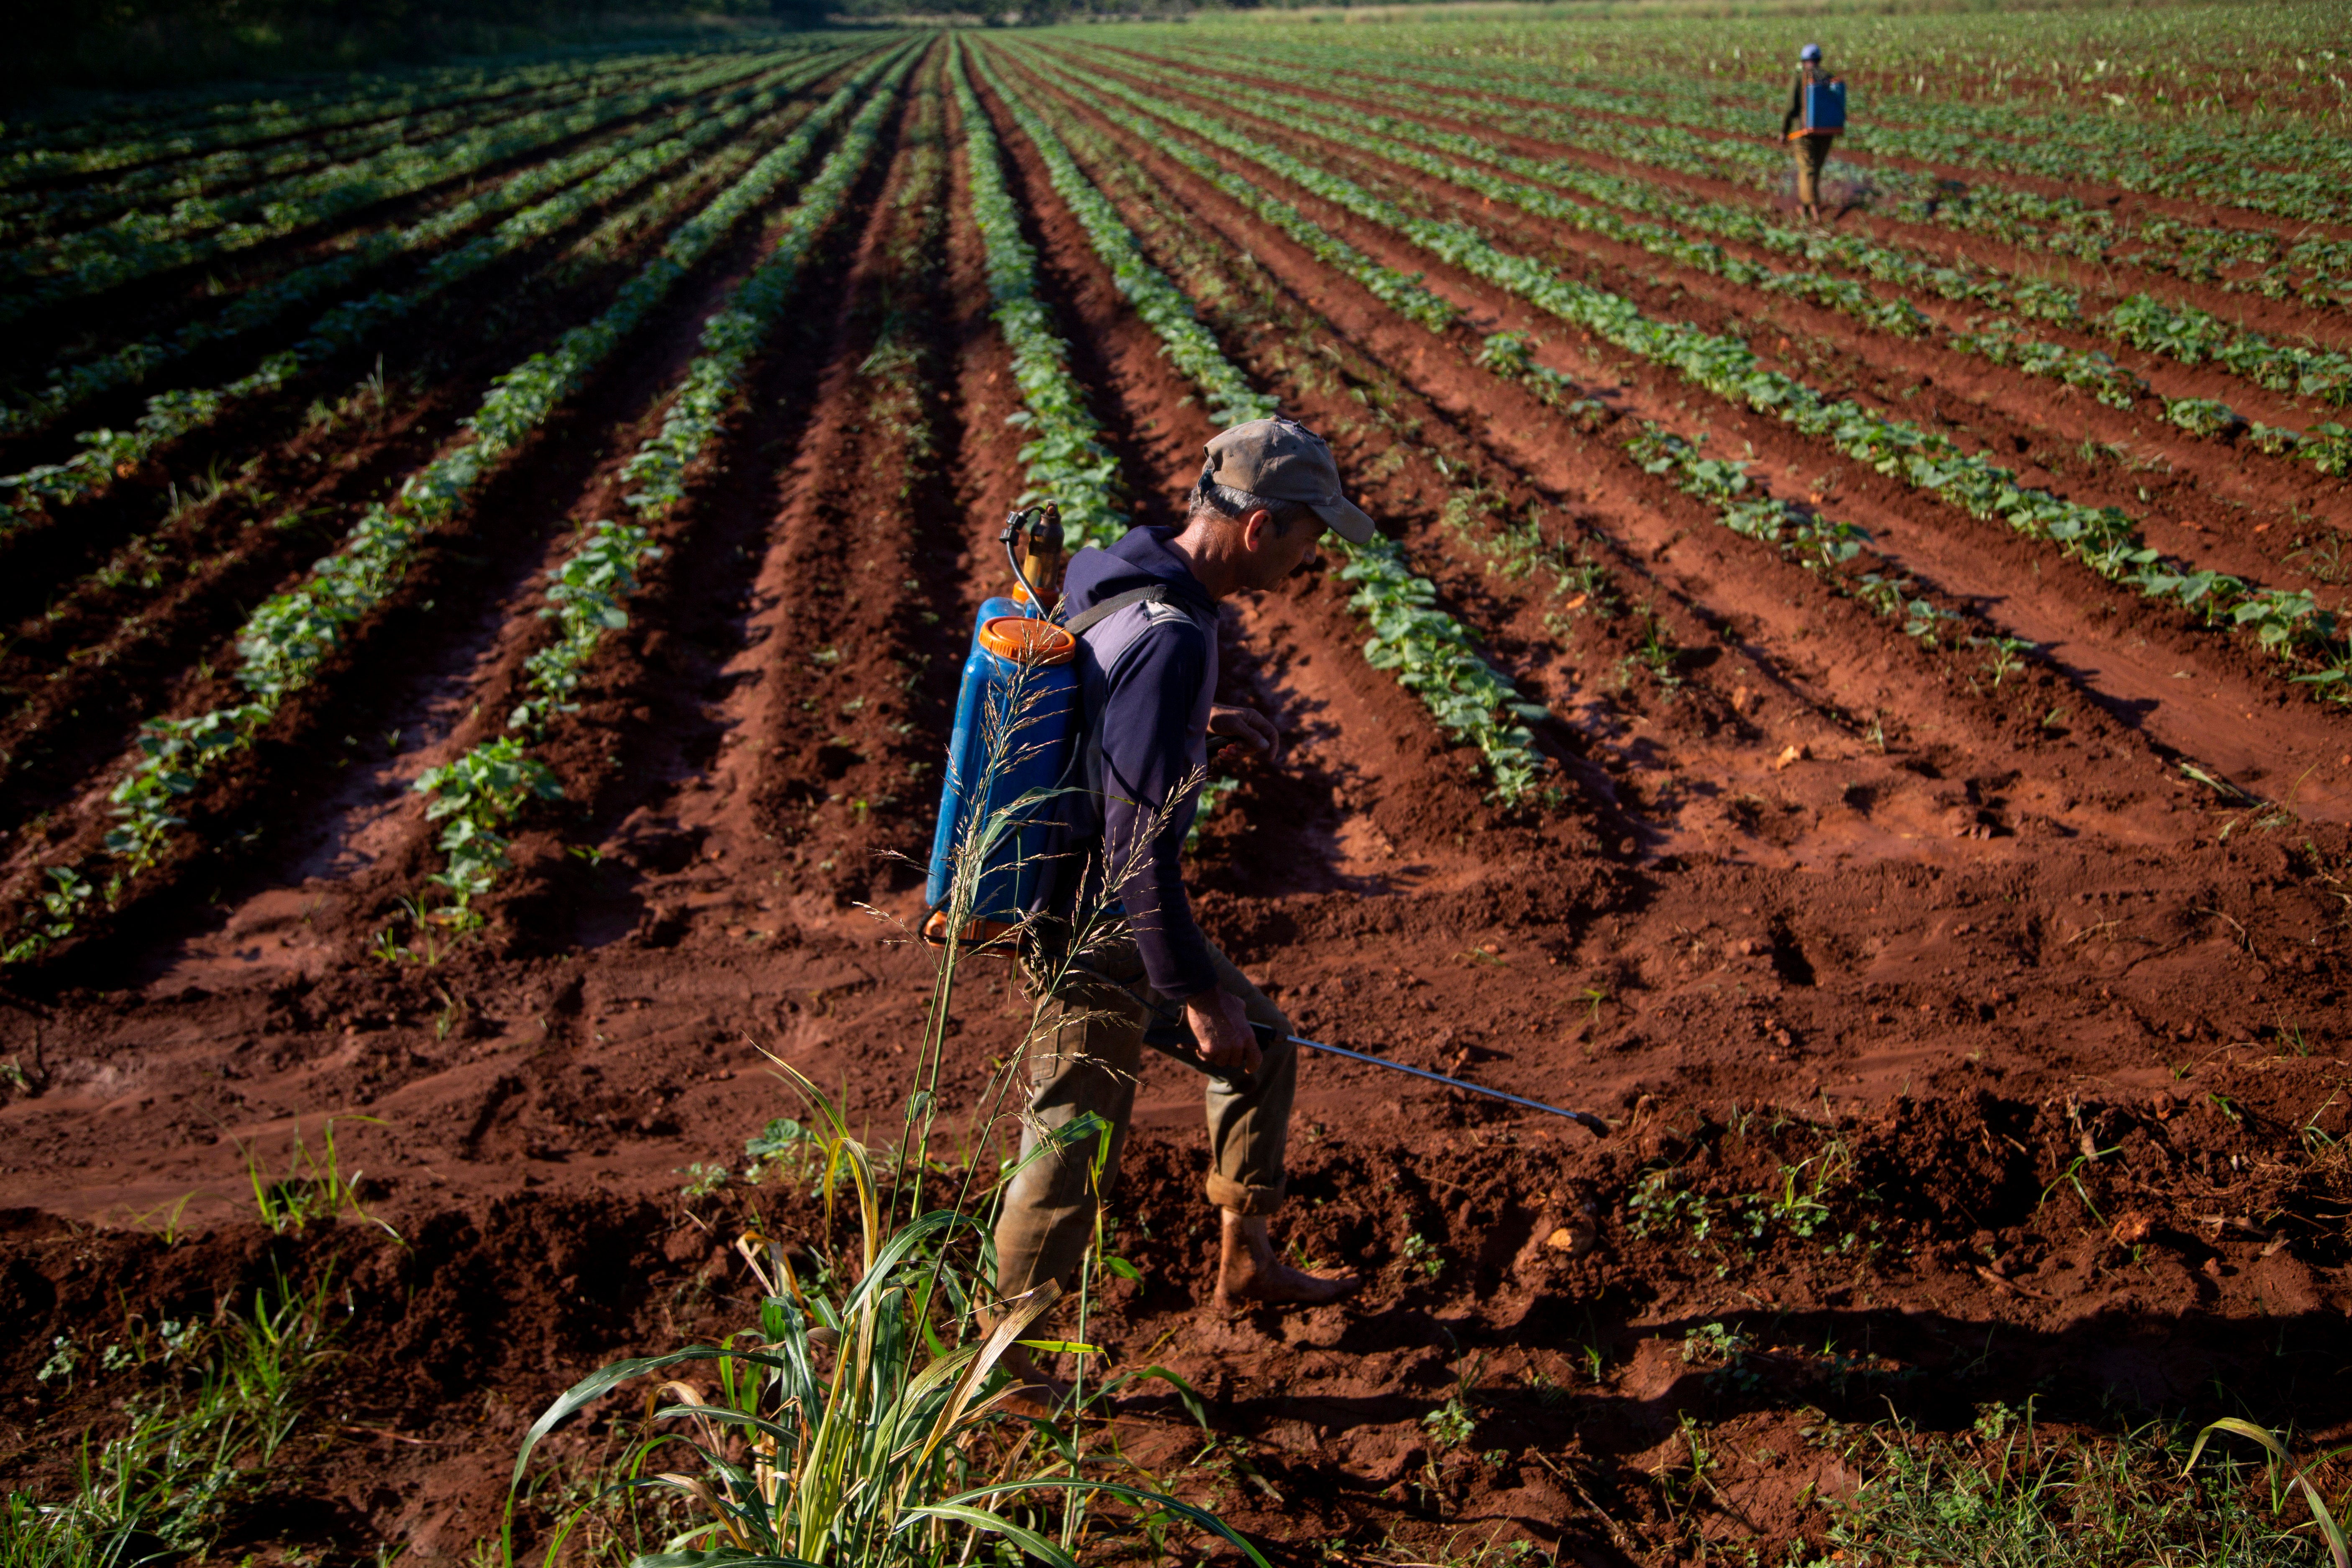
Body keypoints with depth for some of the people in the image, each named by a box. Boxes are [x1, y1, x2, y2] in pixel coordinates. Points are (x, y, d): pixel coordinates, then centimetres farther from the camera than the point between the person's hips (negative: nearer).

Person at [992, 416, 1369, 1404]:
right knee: (1076, 1147, 5)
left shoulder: (1112, 571, 0)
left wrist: (1203, 722, 11)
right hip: (1092, 925, -10)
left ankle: (1246, 1260, 36)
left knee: (1260, 1043, 20)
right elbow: (1139, 847, -29)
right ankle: (1001, 1355, 25)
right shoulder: (1172, 641, -29)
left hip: (1080, 888, 10)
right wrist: (1196, 991, -21)